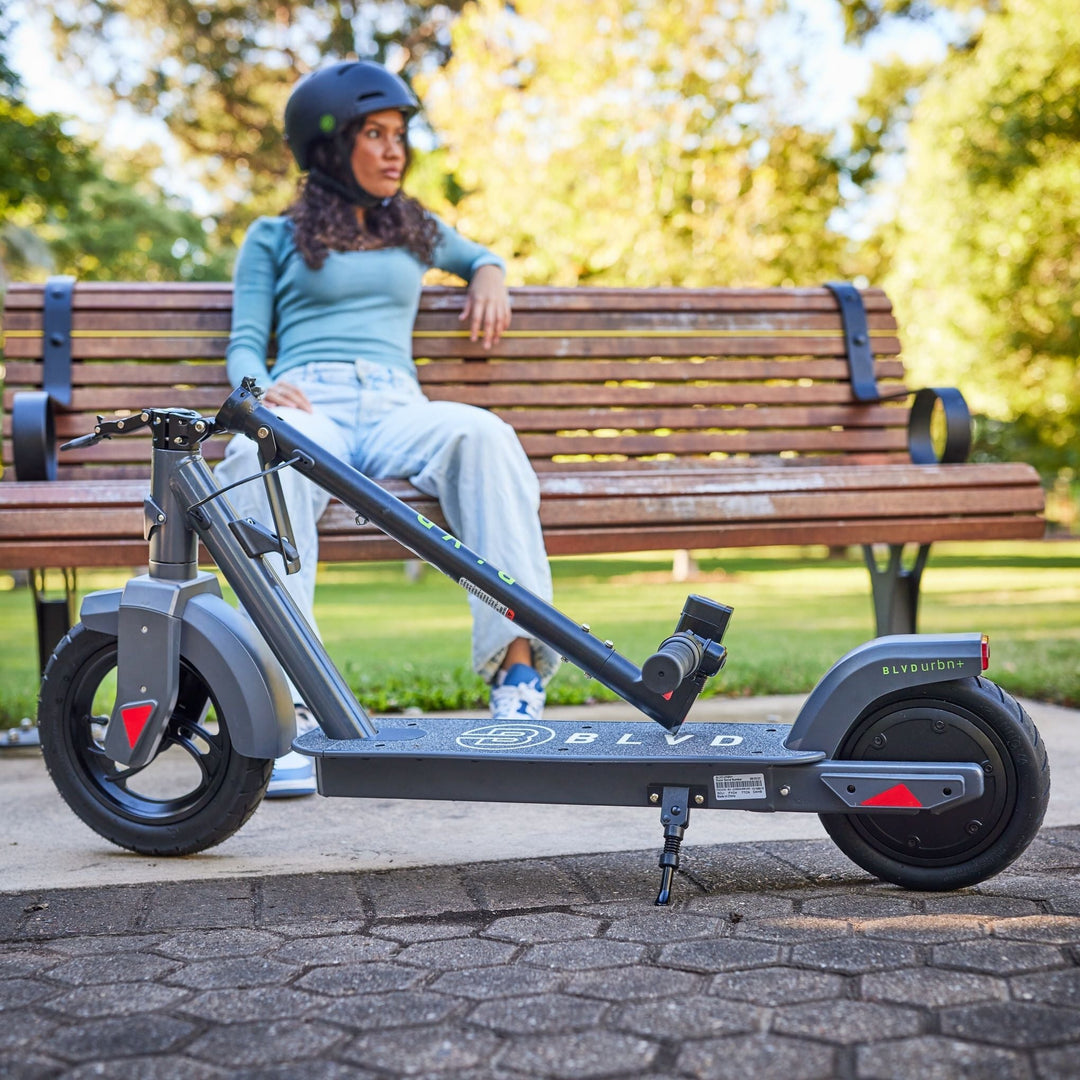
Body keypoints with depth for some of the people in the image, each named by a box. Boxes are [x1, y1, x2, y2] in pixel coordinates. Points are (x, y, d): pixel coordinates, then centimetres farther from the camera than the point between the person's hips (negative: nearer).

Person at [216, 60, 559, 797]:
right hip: (308, 405, -2)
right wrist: (262, 387, -10)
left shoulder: (417, 230, 31)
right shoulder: (273, 238, 22)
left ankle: (518, 668, -40)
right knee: (266, 460, -41)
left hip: (396, 409, 2)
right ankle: (289, 711, -43)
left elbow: (481, 255, 50)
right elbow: (244, 346, 14)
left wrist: (488, 275, 24)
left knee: (483, 434, -35)